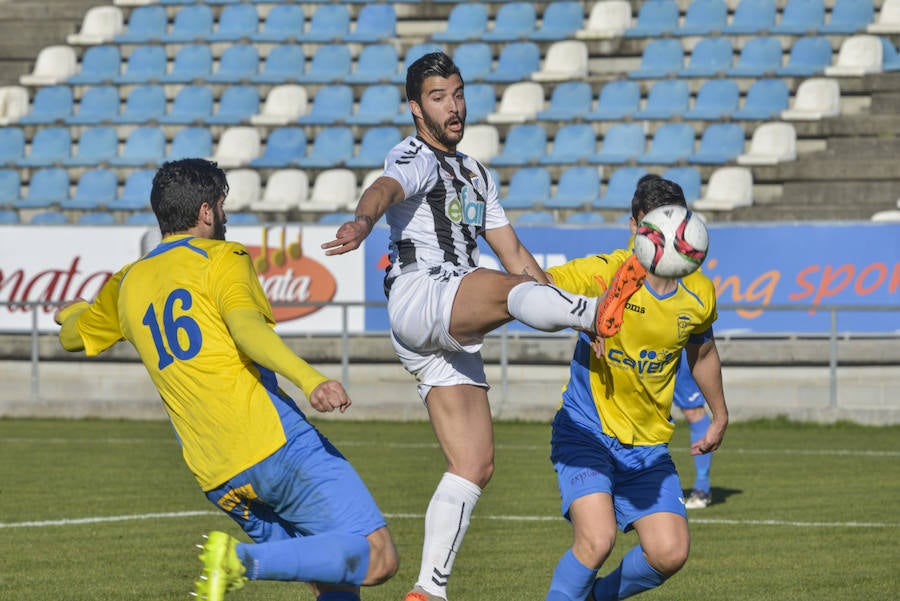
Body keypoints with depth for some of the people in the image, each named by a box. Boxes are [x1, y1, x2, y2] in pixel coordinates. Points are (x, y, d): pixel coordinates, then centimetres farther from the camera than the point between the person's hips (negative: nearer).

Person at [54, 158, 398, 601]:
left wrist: (70, 311, 63)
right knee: (377, 557, -11)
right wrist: (308, 379, -31)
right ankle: (244, 559, -26)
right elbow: (247, 328, -17)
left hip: (218, 482, 7)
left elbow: (73, 336, 40)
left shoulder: (127, 285, 21)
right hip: (274, 443, -7)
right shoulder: (220, 257, 3)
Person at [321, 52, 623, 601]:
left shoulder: (475, 174, 27)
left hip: (455, 338, 8)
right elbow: (386, 188, -24)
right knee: (514, 289, -35)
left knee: (474, 467, 0)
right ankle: (601, 310, -64)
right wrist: (363, 221, -48)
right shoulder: (415, 159, 1)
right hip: (418, 296, -8)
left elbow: (515, 255, 28)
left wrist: (570, 316, 18)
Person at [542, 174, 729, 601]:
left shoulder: (700, 295, -1)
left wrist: (720, 416, 31)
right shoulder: (605, 273, -17)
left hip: (648, 445, 5)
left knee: (670, 554, -6)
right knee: (597, 540, -25)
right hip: (585, 432, -5)